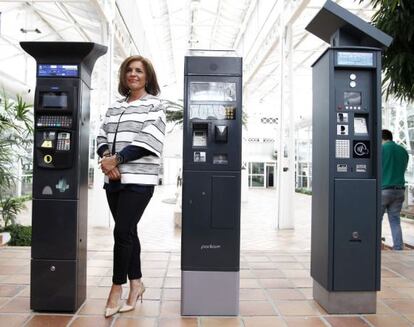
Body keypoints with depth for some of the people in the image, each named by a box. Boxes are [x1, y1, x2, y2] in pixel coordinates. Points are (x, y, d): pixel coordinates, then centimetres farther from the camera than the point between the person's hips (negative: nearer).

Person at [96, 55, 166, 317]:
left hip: (139, 180, -6)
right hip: (114, 179, 6)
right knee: (128, 232, 11)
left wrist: (116, 159, -13)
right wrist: (107, 156, -9)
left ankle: (117, 287, 9)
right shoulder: (115, 107, 17)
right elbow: (102, 138, 12)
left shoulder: (154, 105, -1)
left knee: (122, 232, -7)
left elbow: (148, 143, -13)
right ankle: (136, 282, 24)